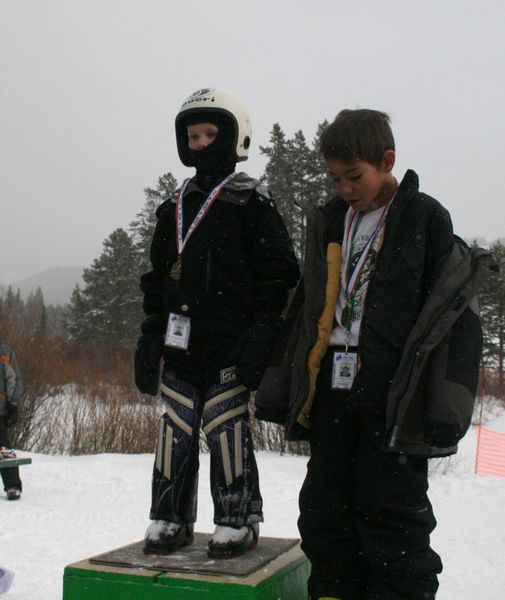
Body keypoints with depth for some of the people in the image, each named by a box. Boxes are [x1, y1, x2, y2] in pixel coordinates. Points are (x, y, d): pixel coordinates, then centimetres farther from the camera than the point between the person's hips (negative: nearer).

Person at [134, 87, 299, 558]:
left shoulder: (250, 201, -1)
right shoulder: (174, 209, 17)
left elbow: (278, 274, -5)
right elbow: (157, 278, 21)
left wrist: (261, 334, -13)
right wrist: (150, 338, 15)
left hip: (231, 344, -5)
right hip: (182, 343, 6)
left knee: (227, 430, -5)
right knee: (176, 431, 7)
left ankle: (237, 521, 9)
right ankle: (170, 518, 18)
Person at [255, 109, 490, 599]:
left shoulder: (425, 218, -3)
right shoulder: (327, 222, 12)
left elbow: (453, 311, -5)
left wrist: (447, 401, -13)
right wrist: (278, 383, 15)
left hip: (393, 399, -5)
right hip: (331, 394, 6)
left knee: (392, 513, 1)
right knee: (324, 510, 11)